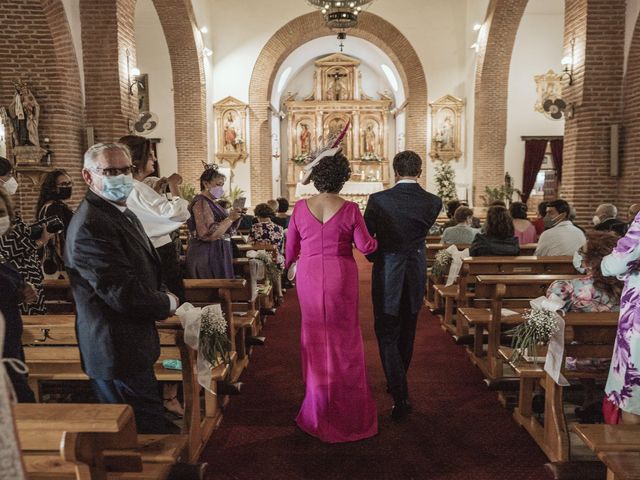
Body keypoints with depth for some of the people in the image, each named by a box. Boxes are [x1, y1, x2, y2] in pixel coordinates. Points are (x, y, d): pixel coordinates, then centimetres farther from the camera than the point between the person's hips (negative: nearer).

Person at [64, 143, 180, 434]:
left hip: (129, 349, 10)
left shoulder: (123, 213, 11)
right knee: (149, 430, 0)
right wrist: (167, 303, -9)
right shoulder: (90, 226, -22)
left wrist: (163, 293, 2)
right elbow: (123, 295, -26)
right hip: (119, 353, -10)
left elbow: (145, 270, 22)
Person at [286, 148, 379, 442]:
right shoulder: (349, 209, -11)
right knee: (344, 337, 12)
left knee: (315, 336, 15)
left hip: (309, 275, 2)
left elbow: (291, 244, 6)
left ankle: (317, 403, 26)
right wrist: (375, 239, 14)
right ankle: (346, 406, 22)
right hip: (340, 277, -2)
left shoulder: (301, 207, -4)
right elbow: (365, 247, -8)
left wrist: (288, 264, 25)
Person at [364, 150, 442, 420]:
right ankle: (397, 384, 40)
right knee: (406, 335, 21)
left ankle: (401, 397, 0)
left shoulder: (378, 200, -14)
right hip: (416, 276, 4)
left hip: (387, 276, -4)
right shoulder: (433, 202, -6)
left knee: (387, 337, 7)